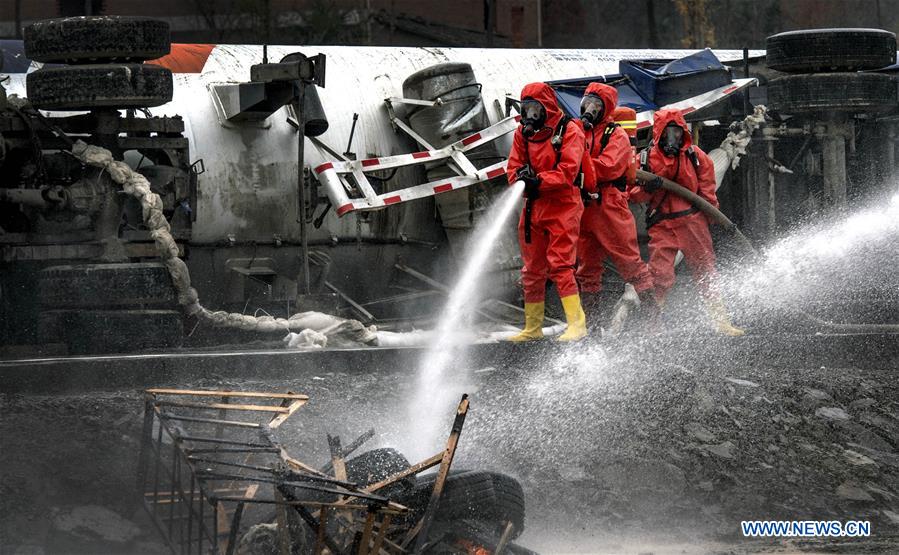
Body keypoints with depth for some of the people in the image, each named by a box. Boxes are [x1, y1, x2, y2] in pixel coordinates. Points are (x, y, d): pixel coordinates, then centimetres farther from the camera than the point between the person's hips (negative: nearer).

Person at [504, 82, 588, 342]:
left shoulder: (568, 130, -6)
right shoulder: (523, 133, 12)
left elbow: (569, 170, -16)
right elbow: (513, 167, 9)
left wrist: (539, 181, -25)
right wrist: (521, 176, -15)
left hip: (562, 206, -6)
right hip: (533, 206, 6)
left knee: (560, 264, -16)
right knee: (532, 269, 11)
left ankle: (577, 323, -15)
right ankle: (532, 327, 20)